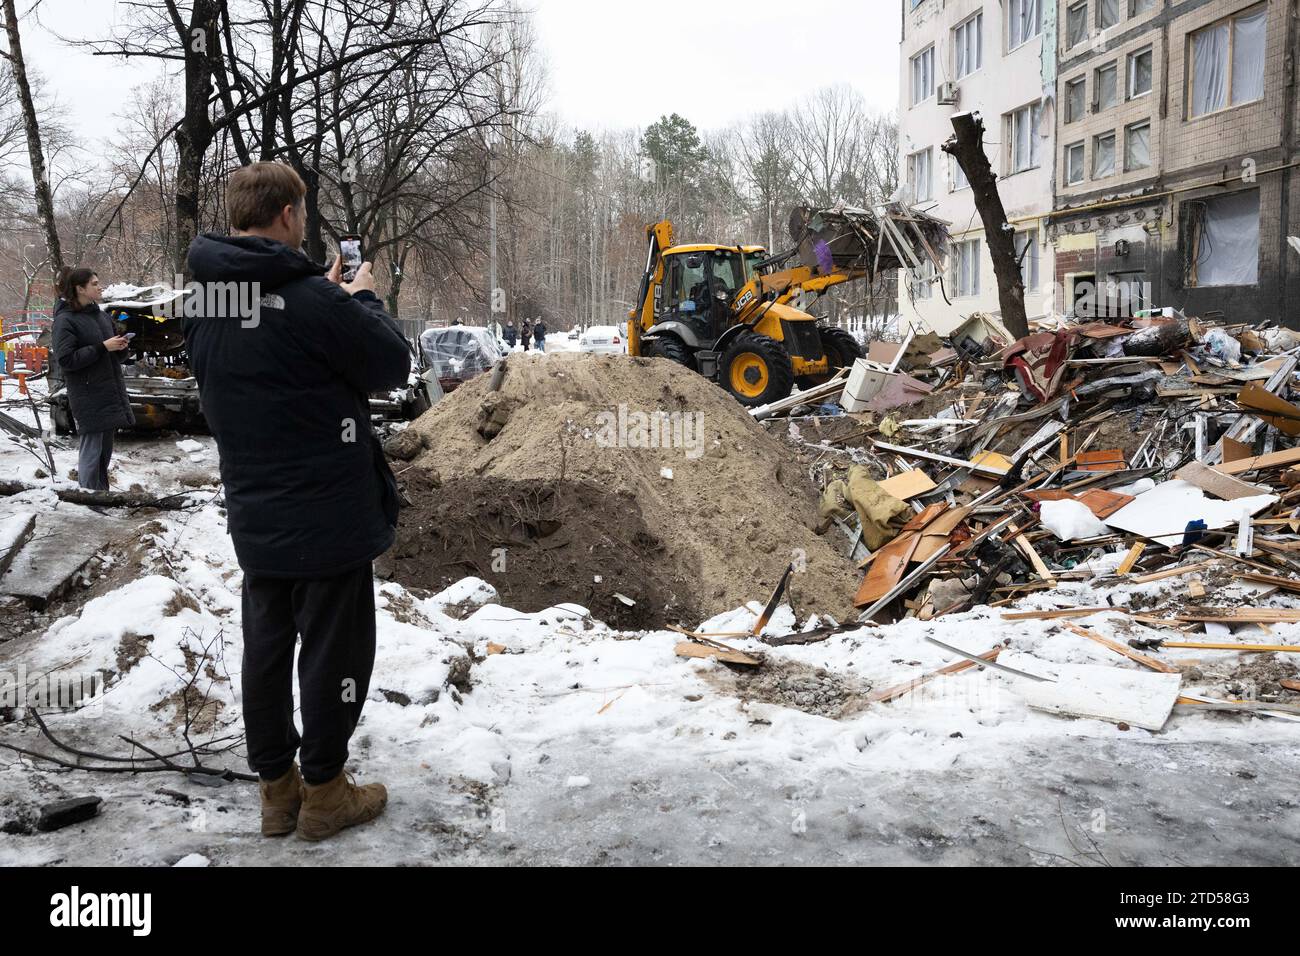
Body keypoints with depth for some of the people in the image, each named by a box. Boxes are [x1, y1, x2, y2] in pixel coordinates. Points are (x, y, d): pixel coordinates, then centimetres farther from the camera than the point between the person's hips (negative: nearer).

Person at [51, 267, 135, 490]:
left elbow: (117, 357, 22)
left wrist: (121, 347, -1)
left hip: (111, 394, 7)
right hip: (89, 398, -7)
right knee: (91, 451, -7)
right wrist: (102, 347, -18)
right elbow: (65, 359, -16)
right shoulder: (65, 320, -7)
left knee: (105, 451, 12)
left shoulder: (102, 315, 14)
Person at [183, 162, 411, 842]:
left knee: (266, 647, 16)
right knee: (333, 651, 7)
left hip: (254, 521, 8)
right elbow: (392, 366, -11)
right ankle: (324, 793, 20)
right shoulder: (312, 301, -21)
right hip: (329, 517, -7)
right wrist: (362, 298, 3)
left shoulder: (205, 302, 3)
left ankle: (276, 788, 29)